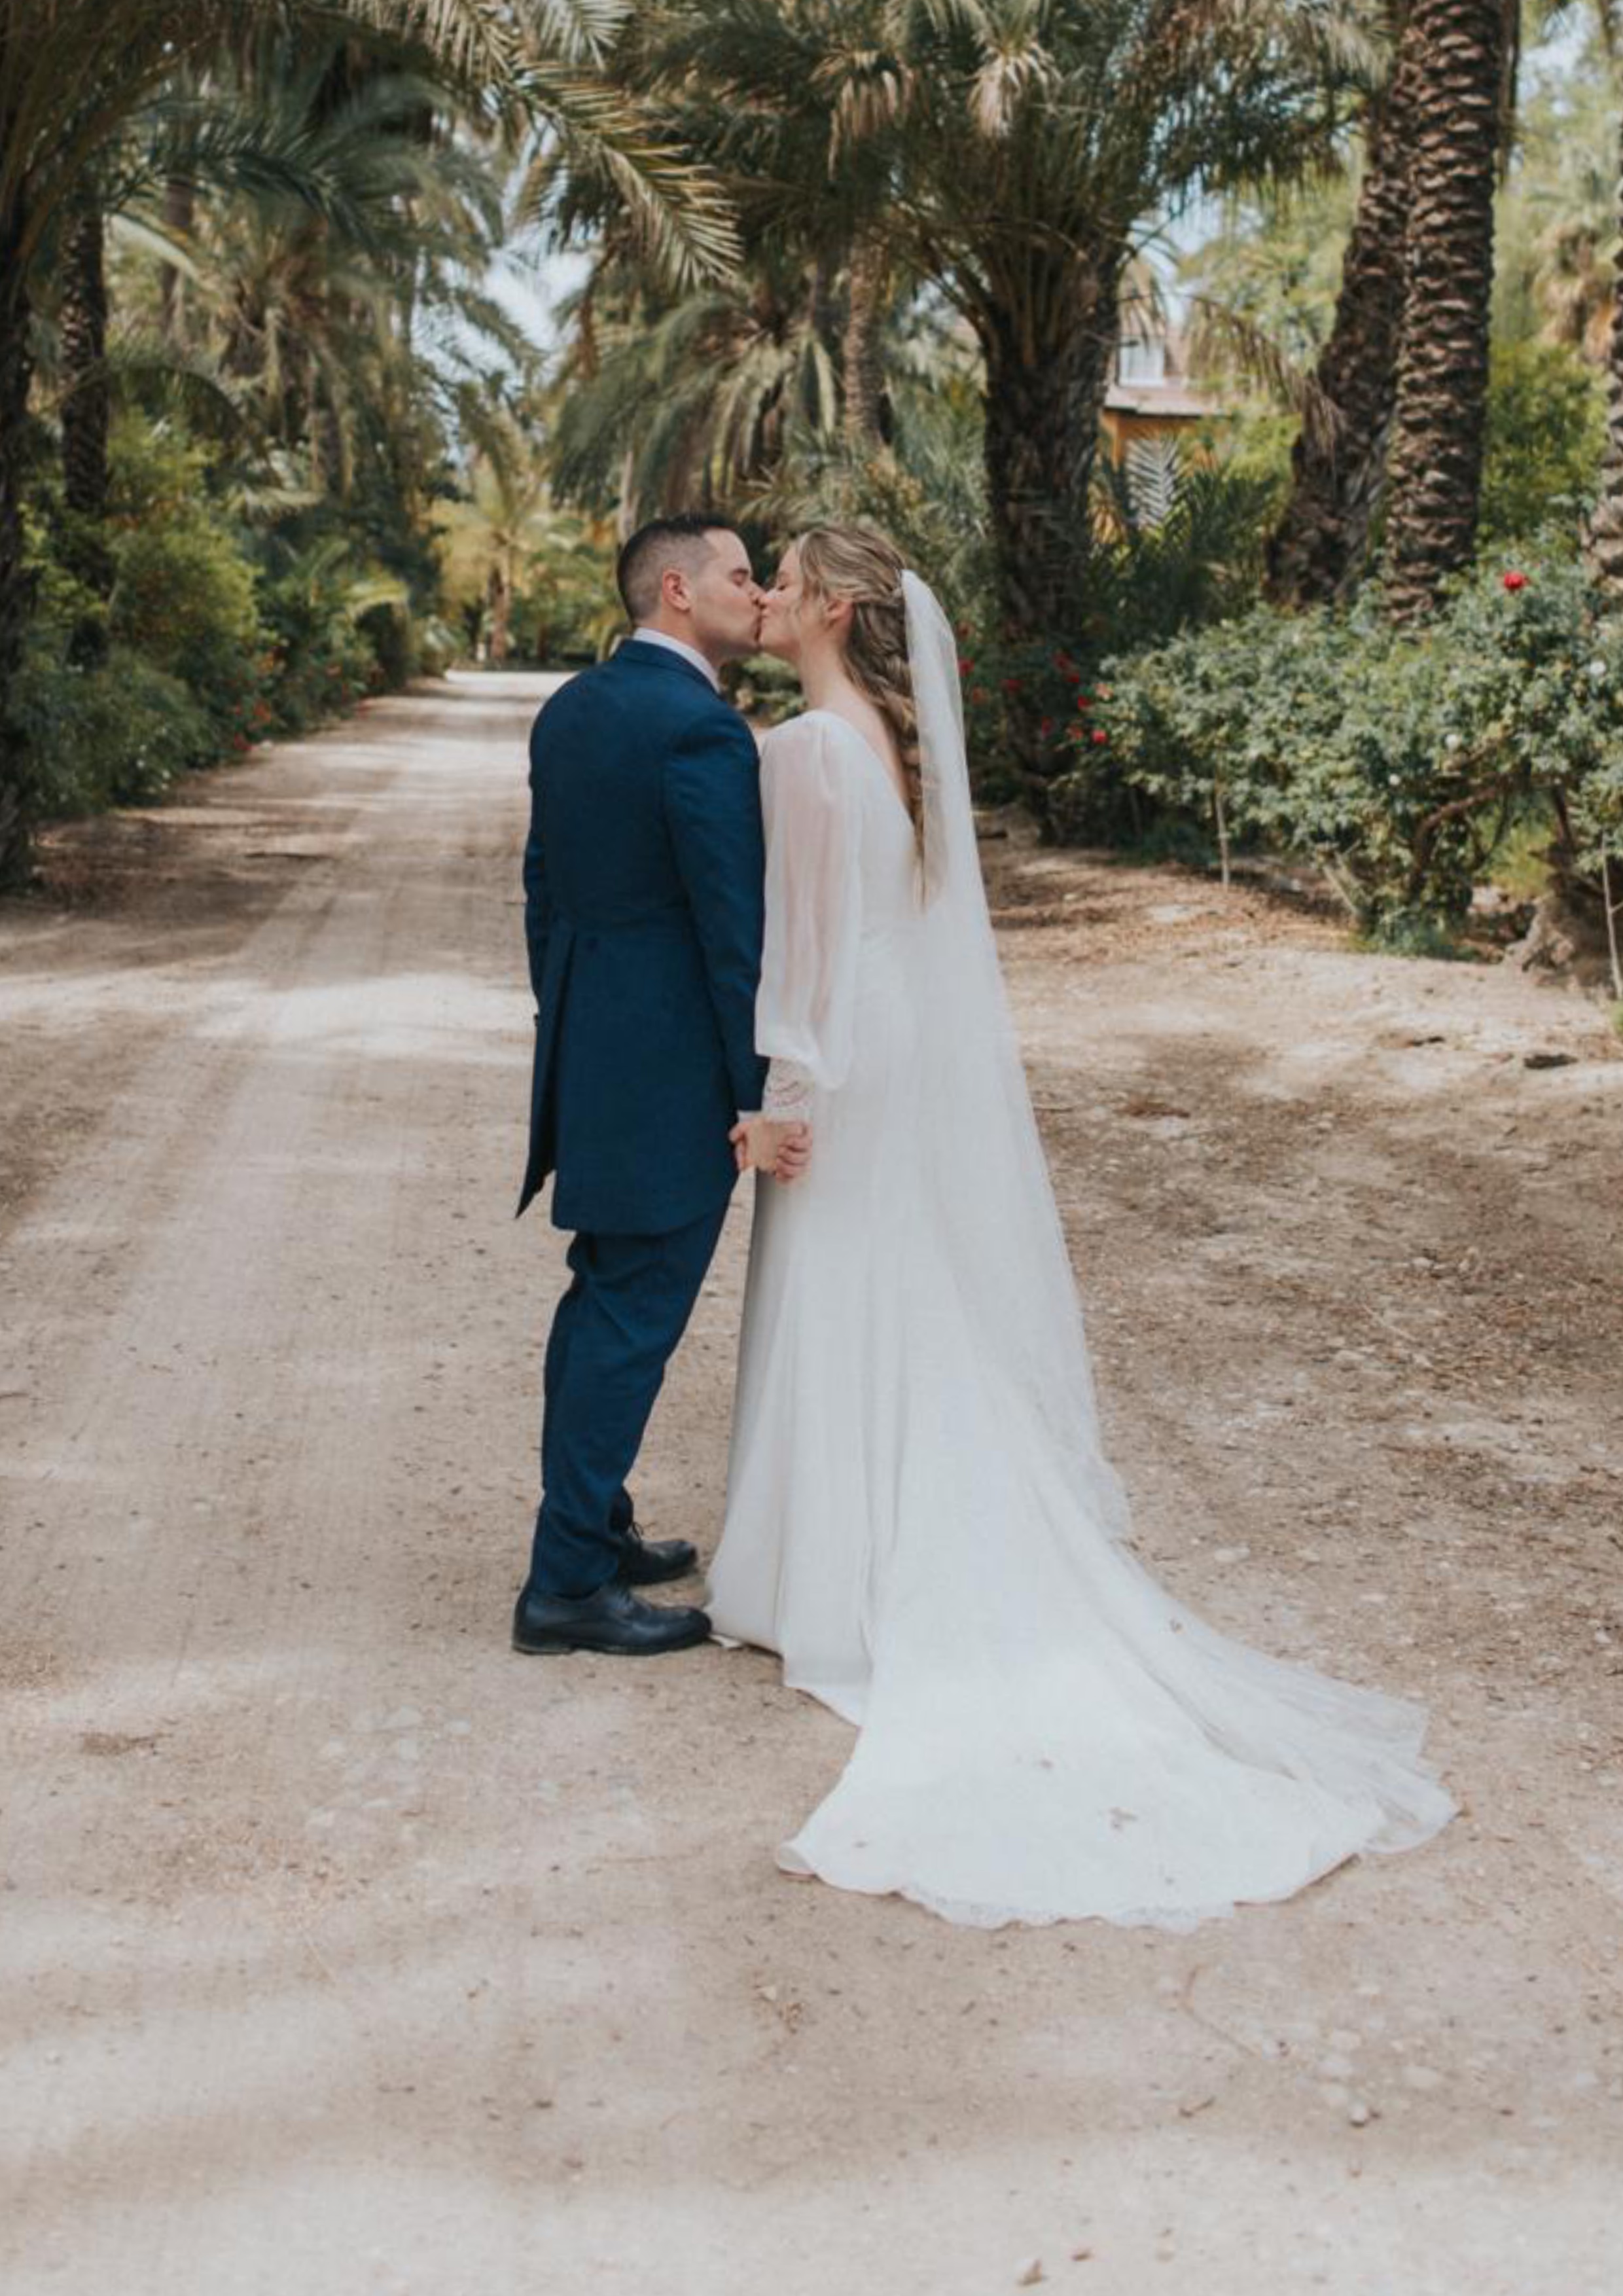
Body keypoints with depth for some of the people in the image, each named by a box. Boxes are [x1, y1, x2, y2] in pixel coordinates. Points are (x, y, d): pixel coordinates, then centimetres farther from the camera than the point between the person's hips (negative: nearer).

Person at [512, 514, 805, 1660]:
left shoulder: (569, 710, 10)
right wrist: (761, 1097, -15)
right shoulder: (703, 729, -17)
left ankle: (591, 1529, 31)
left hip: (588, 1048, 9)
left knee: (603, 1297, 18)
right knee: (634, 1316, -2)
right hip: (673, 1065, -9)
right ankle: (569, 1583, 5)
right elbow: (736, 930, -19)